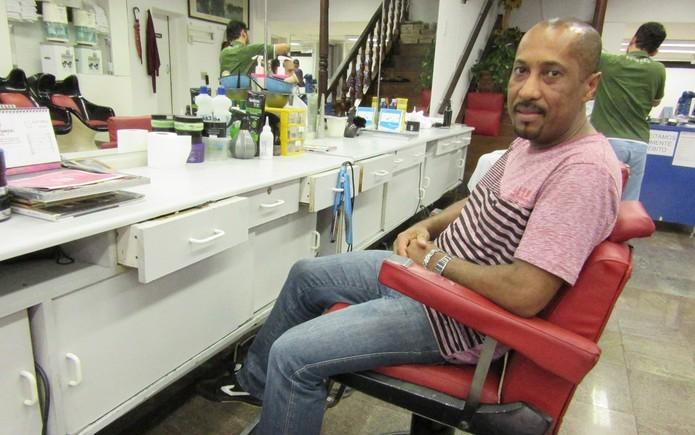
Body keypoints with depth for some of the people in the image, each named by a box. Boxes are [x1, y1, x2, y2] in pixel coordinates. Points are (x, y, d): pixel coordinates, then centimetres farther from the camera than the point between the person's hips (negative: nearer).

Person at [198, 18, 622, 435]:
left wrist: (437, 259, -17)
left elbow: (526, 293, -31)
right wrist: (425, 228, 0)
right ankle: (257, 381, 39)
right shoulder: (533, 139, 6)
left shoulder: (585, 171, -25)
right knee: (306, 275, 18)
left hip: (457, 317, -10)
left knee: (293, 355, -14)